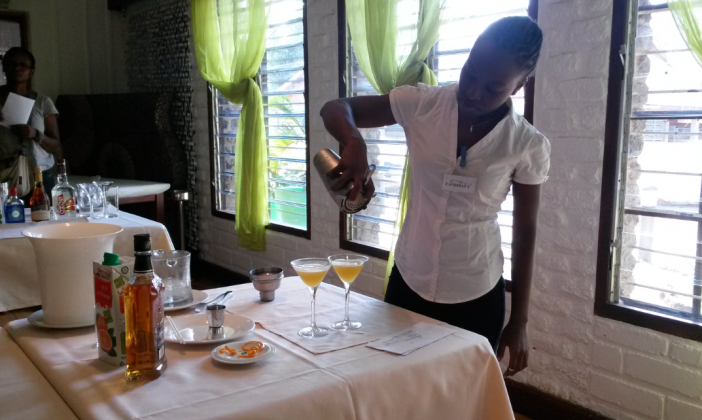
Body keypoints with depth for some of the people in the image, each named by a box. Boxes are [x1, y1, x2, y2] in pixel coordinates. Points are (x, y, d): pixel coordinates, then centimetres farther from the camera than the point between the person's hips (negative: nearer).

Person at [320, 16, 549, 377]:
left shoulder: (528, 146, -11)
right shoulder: (422, 105, -9)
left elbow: (524, 232, -3)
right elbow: (335, 109, -7)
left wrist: (519, 322, 0)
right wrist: (354, 143, -31)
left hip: (476, 297, -1)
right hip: (408, 280, 2)